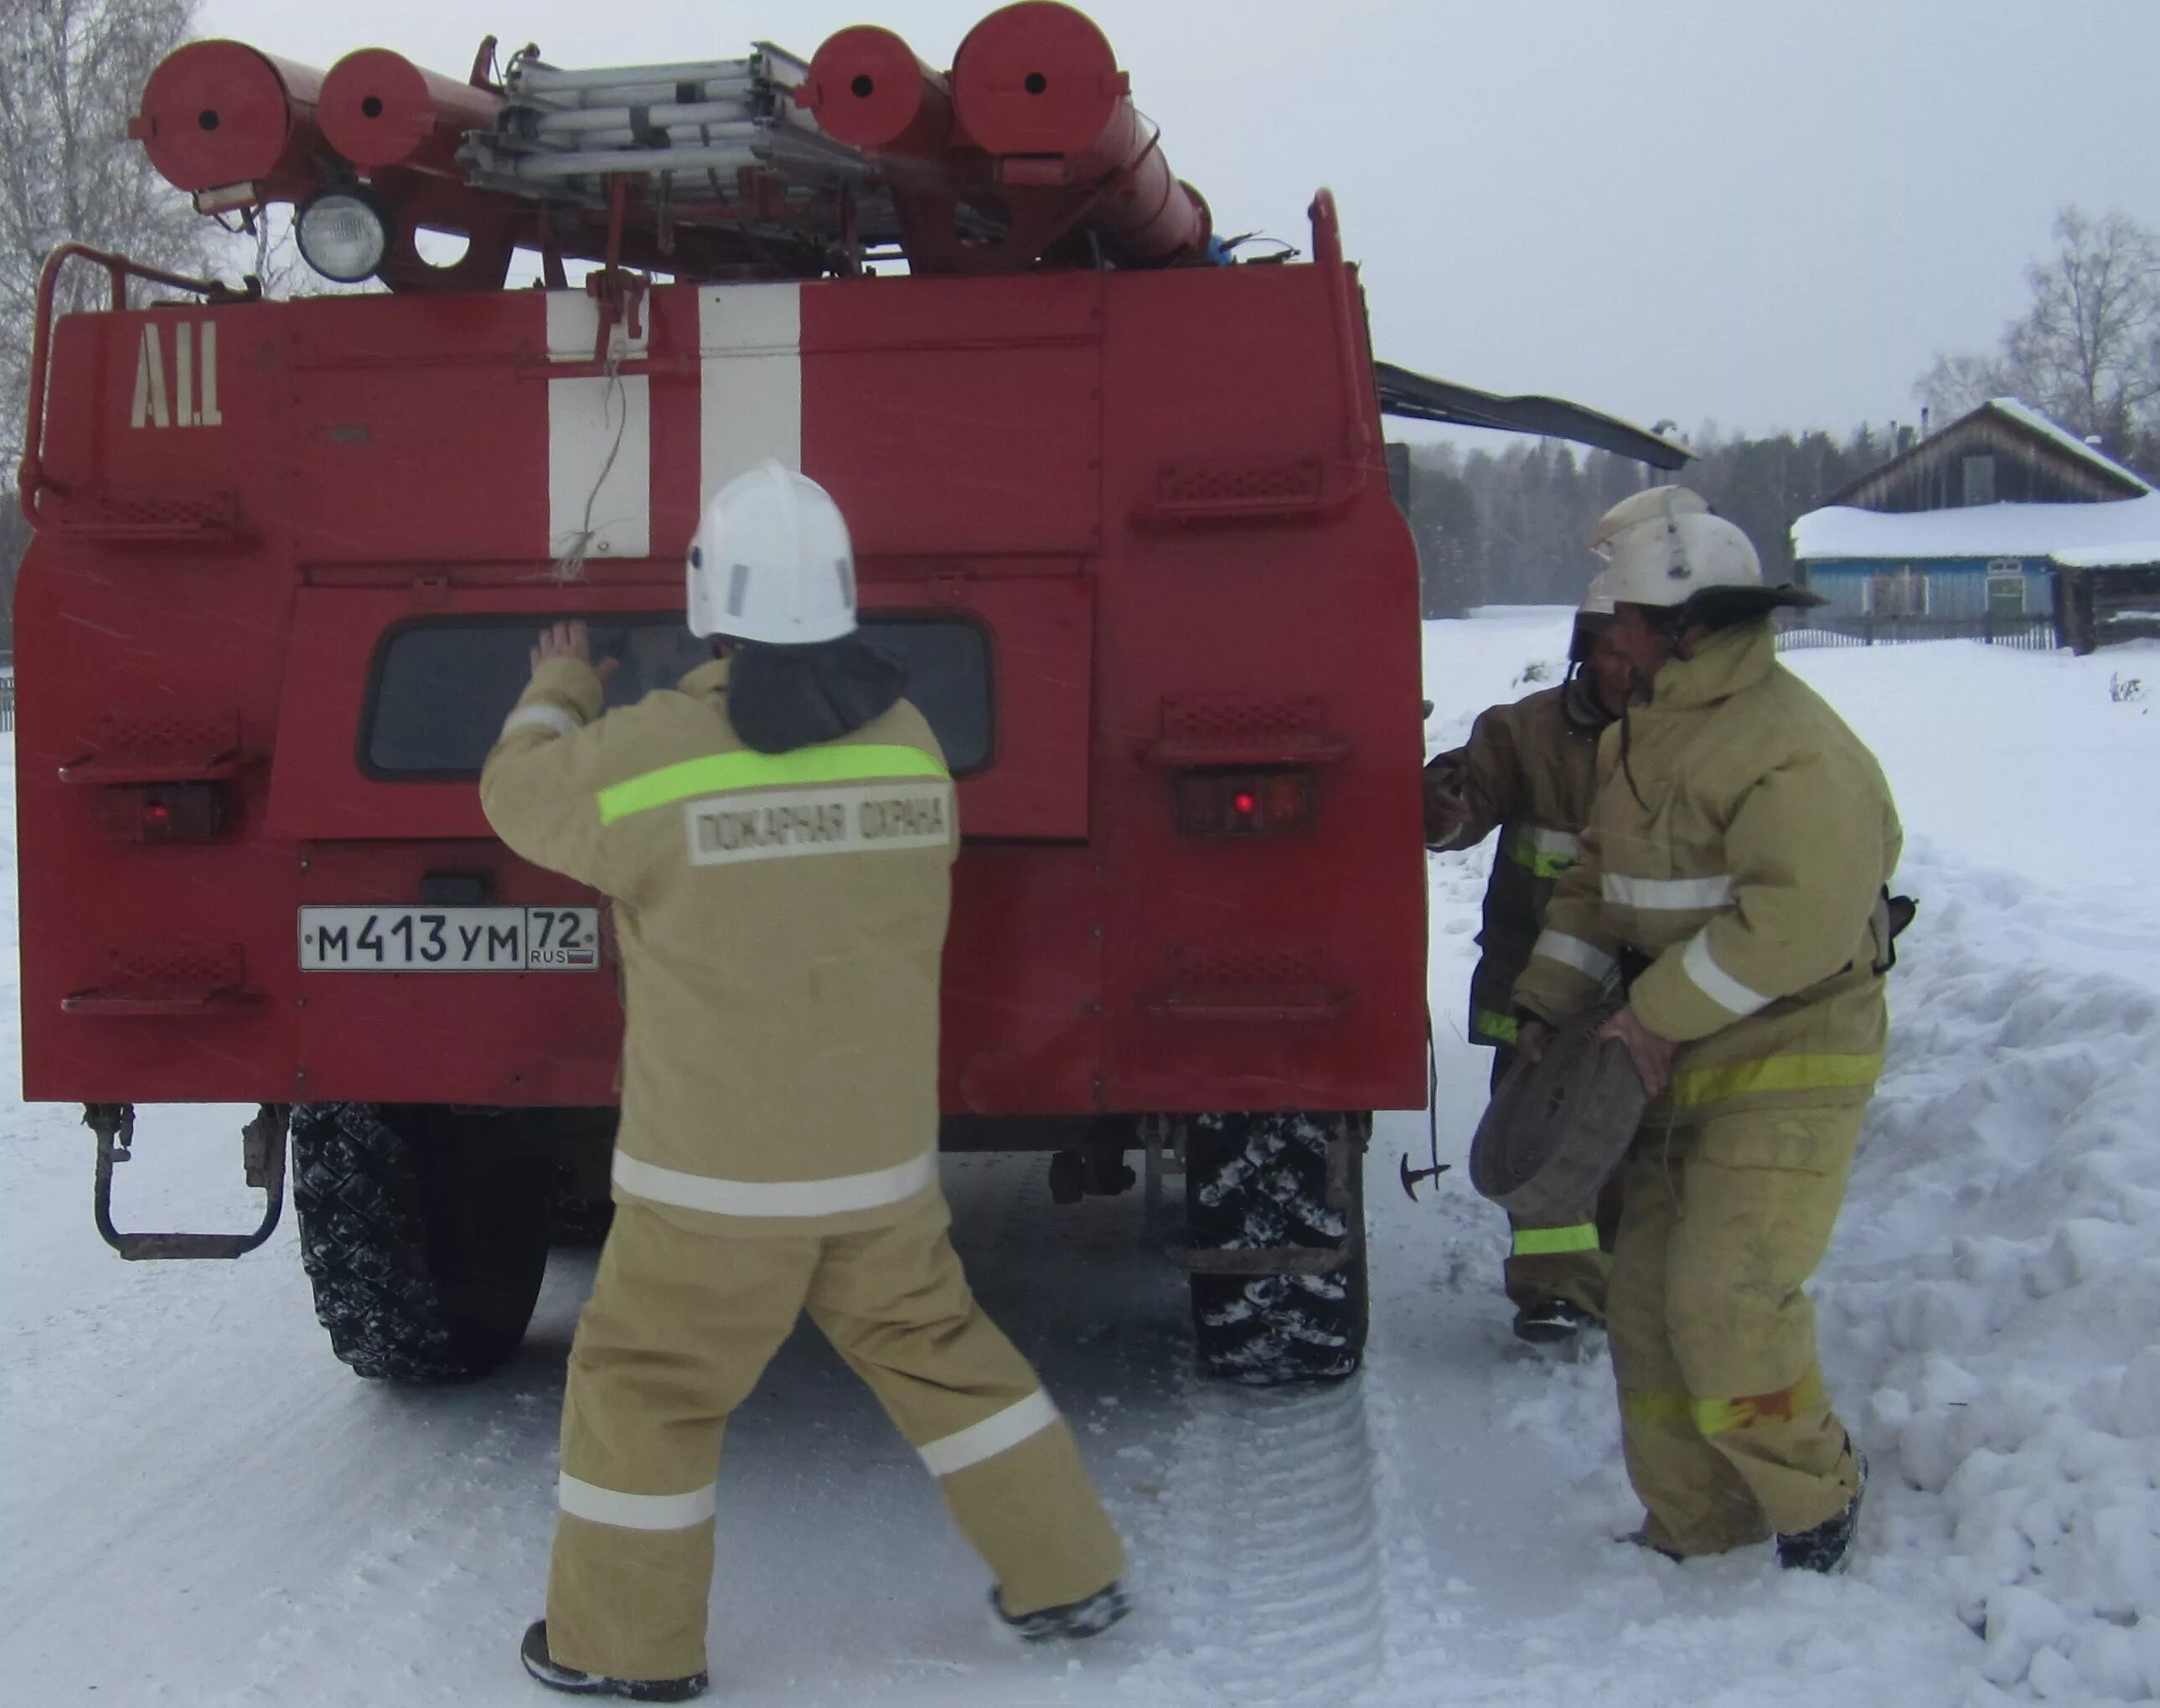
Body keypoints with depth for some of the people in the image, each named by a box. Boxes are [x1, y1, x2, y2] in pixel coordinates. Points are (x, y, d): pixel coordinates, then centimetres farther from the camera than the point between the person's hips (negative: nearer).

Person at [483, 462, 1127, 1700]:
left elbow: (522, 795, 3)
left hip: (715, 1175, -4)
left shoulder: (647, 752, -16)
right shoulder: (910, 740, -3)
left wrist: (559, 692, 25)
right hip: (881, 1157, 4)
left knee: (643, 1390, 13)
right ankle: (1070, 1576, 27)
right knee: (937, 1350, 20)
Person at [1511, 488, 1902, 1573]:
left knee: (1726, 1301, -13)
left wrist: (1657, 1015, -23)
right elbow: (1597, 881, 18)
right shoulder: (1641, 734, 11)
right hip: (1680, 1067, 9)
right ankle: (1691, 1529, 21)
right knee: (1647, 1299, 8)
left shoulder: (1794, 748, -19)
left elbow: (1801, 921, -28)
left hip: (1789, 1072, -9)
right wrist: (1547, 1002, 6)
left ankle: (1815, 1500, 12)